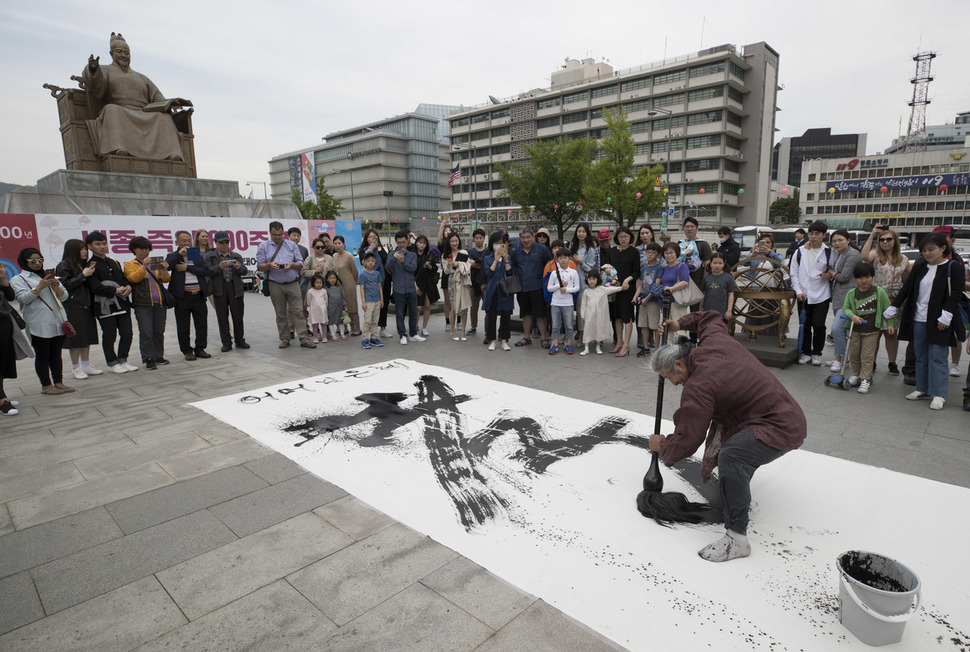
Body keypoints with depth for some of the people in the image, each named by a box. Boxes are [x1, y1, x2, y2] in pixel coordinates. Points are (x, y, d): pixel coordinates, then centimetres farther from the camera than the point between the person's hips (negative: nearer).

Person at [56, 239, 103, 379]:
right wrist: (83, 275, -16)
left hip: (86, 305, 7)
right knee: (76, 337, -2)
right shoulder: (63, 266, -6)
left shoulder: (83, 264, 16)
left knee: (87, 336, 10)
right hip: (72, 307, -7)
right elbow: (65, 285, -14)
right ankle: (76, 368, 8)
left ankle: (86, 365, 18)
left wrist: (90, 271, 3)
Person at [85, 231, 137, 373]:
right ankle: (112, 364, 16)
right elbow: (95, 287, -13)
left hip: (122, 304, 6)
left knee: (127, 333, 6)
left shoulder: (114, 262, 16)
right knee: (109, 336, 2)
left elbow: (124, 277, 20)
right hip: (105, 307, -6)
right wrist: (115, 291, -16)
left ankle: (122, 361, 20)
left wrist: (128, 287, -1)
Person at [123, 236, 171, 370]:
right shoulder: (130, 265, 6)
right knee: (146, 333, -7)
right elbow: (134, 278, -11)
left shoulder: (156, 264, 17)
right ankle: (148, 359, 0)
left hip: (160, 303, 4)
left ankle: (158, 356, 18)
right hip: (143, 304, -4)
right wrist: (144, 266, -20)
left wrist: (165, 270, -8)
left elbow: (166, 279, 10)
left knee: (159, 332, 8)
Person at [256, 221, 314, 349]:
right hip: (275, 285, 0)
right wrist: (269, 265, -16)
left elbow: (300, 263, 7)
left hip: (293, 284, 0)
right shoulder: (263, 246, 7)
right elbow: (260, 266, 4)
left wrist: (292, 265, -14)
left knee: (298, 312, -4)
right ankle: (285, 339, 17)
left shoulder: (292, 245, 9)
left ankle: (304, 339, -3)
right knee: (281, 314, 7)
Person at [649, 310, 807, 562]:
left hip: (781, 428, -11)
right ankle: (741, 495, 47)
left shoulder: (698, 388, -21)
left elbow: (687, 441, -16)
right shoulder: (714, 340, 1)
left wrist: (662, 445, 2)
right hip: (789, 414, 11)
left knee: (731, 456, -32)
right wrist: (681, 323, 30)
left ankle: (737, 538, -24)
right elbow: (711, 317, 27)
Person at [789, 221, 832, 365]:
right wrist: (798, 291, -3)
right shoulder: (800, 252, 6)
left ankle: (817, 353, 15)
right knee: (805, 325, 9)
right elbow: (794, 274, 7)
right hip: (803, 296, 2)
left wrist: (830, 275, -11)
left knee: (819, 325, -2)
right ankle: (806, 352, 21)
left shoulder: (829, 252, 0)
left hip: (821, 295, -2)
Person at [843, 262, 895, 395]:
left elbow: (887, 308, 3)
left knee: (867, 356, -1)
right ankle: (856, 374, 31)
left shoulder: (879, 292, -4)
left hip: (872, 330, -2)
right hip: (855, 329, 2)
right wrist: (852, 316, -17)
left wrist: (890, 324, 3)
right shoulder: (851, 293, -1)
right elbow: (845, 308, 2)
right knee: (853, 354, 12)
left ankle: (865, 379, 7)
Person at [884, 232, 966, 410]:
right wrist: (893, 307, 10)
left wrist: (946, 315, -19)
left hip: (939, 321, -5)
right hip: (918, 319, 5)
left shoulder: (954, 267, -3)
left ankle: (939, 394, 4)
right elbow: (906, 289, 14)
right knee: (920, 357, 11)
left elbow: (956, 293, -10)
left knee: (937, 358, -4)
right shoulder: (919, 267, 11)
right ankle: (923, 389, 21)